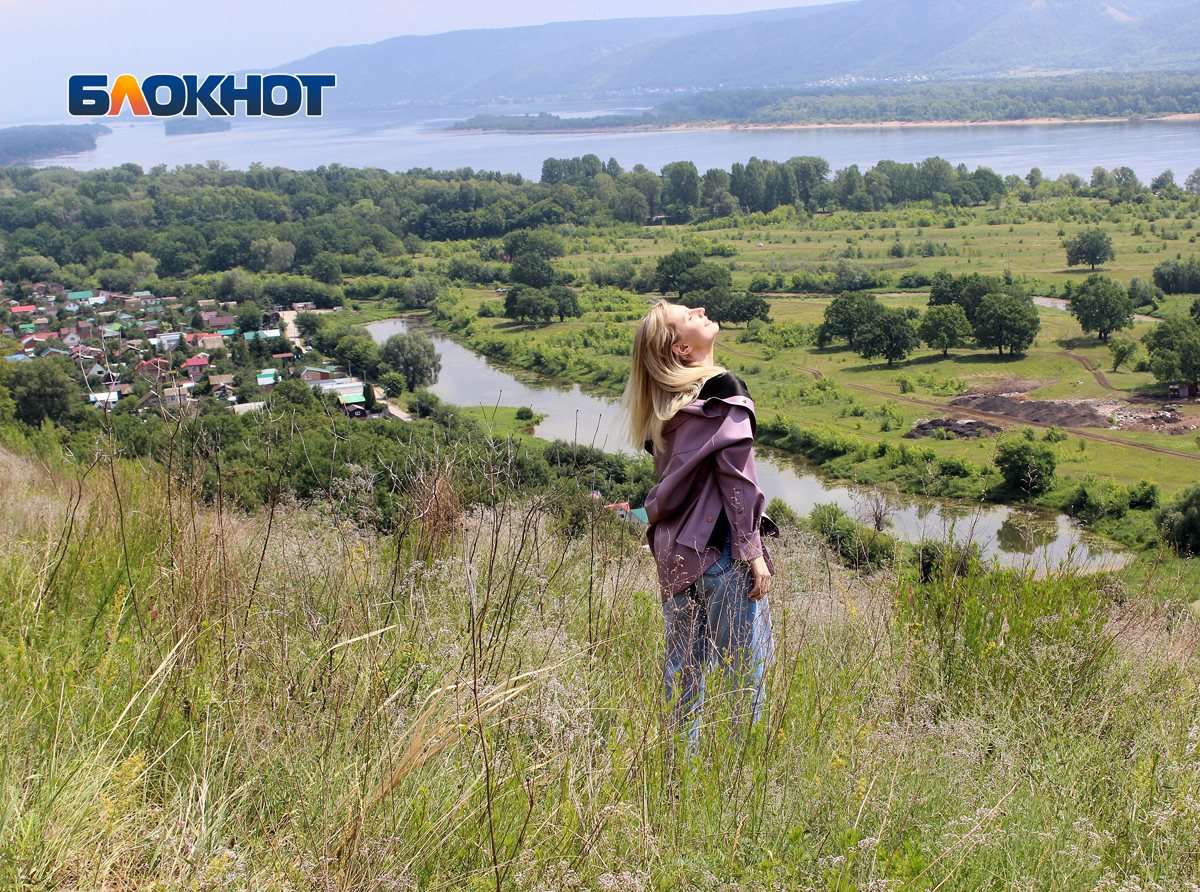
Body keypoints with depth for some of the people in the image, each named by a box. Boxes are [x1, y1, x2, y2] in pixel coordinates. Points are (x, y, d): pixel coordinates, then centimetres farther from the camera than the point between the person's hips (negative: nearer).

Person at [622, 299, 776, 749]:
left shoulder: (662, 406, 11)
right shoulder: (722, 392, -9)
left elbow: (670, 479, 13)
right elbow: (736, 476, -14)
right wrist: (752, 551, -12)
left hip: (674, 553, 7)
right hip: (720, 550, -7)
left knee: (684, 663, 14)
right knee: (747, 661, 3)